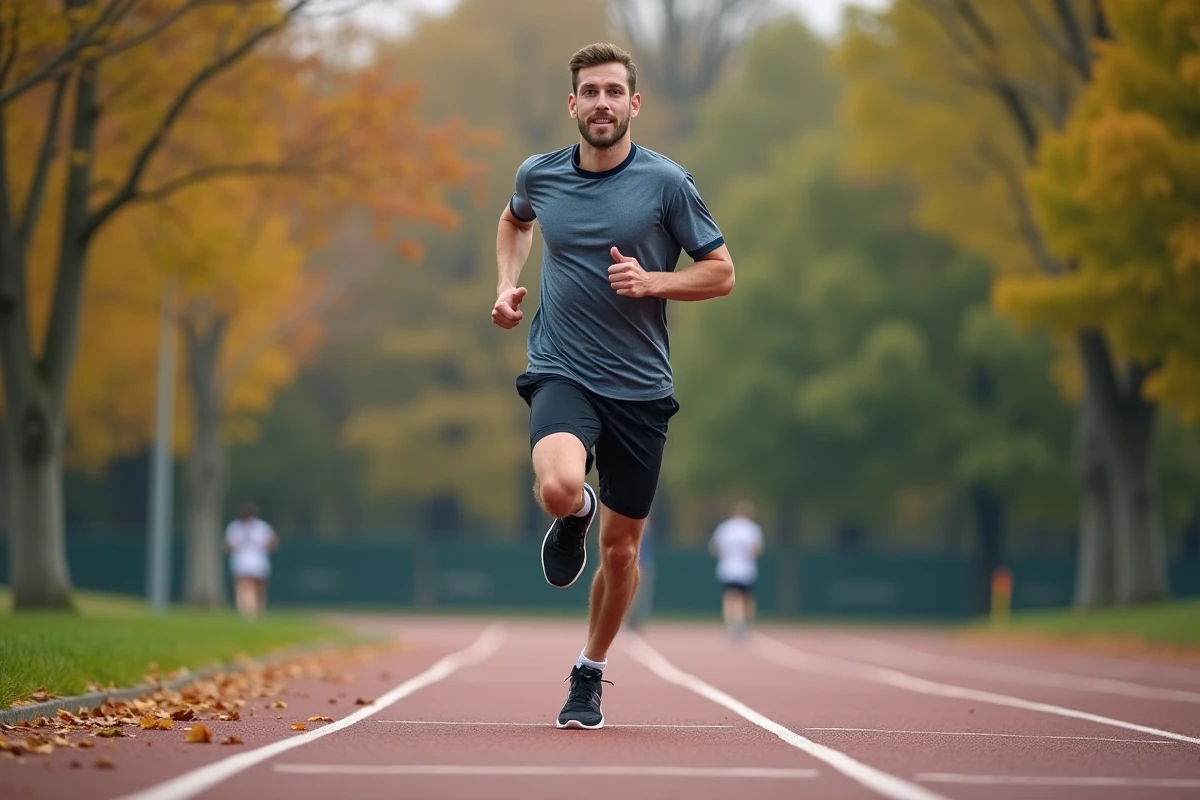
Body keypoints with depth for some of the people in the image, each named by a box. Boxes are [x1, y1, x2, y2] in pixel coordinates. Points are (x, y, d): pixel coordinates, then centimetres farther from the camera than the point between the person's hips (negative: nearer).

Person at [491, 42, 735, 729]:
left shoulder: (667, 182, -5)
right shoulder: (539, 175, 2)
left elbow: (722, 273, 0)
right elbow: (515, 221, 27)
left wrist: (652, 280, -16)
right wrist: (508, 284, 11)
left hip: (640, 387, 0)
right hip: (561, 372, 0)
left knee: (621, 550, 7)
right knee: (559, 486, -32)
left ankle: (590, 675, 31)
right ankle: (575, 516, 7)